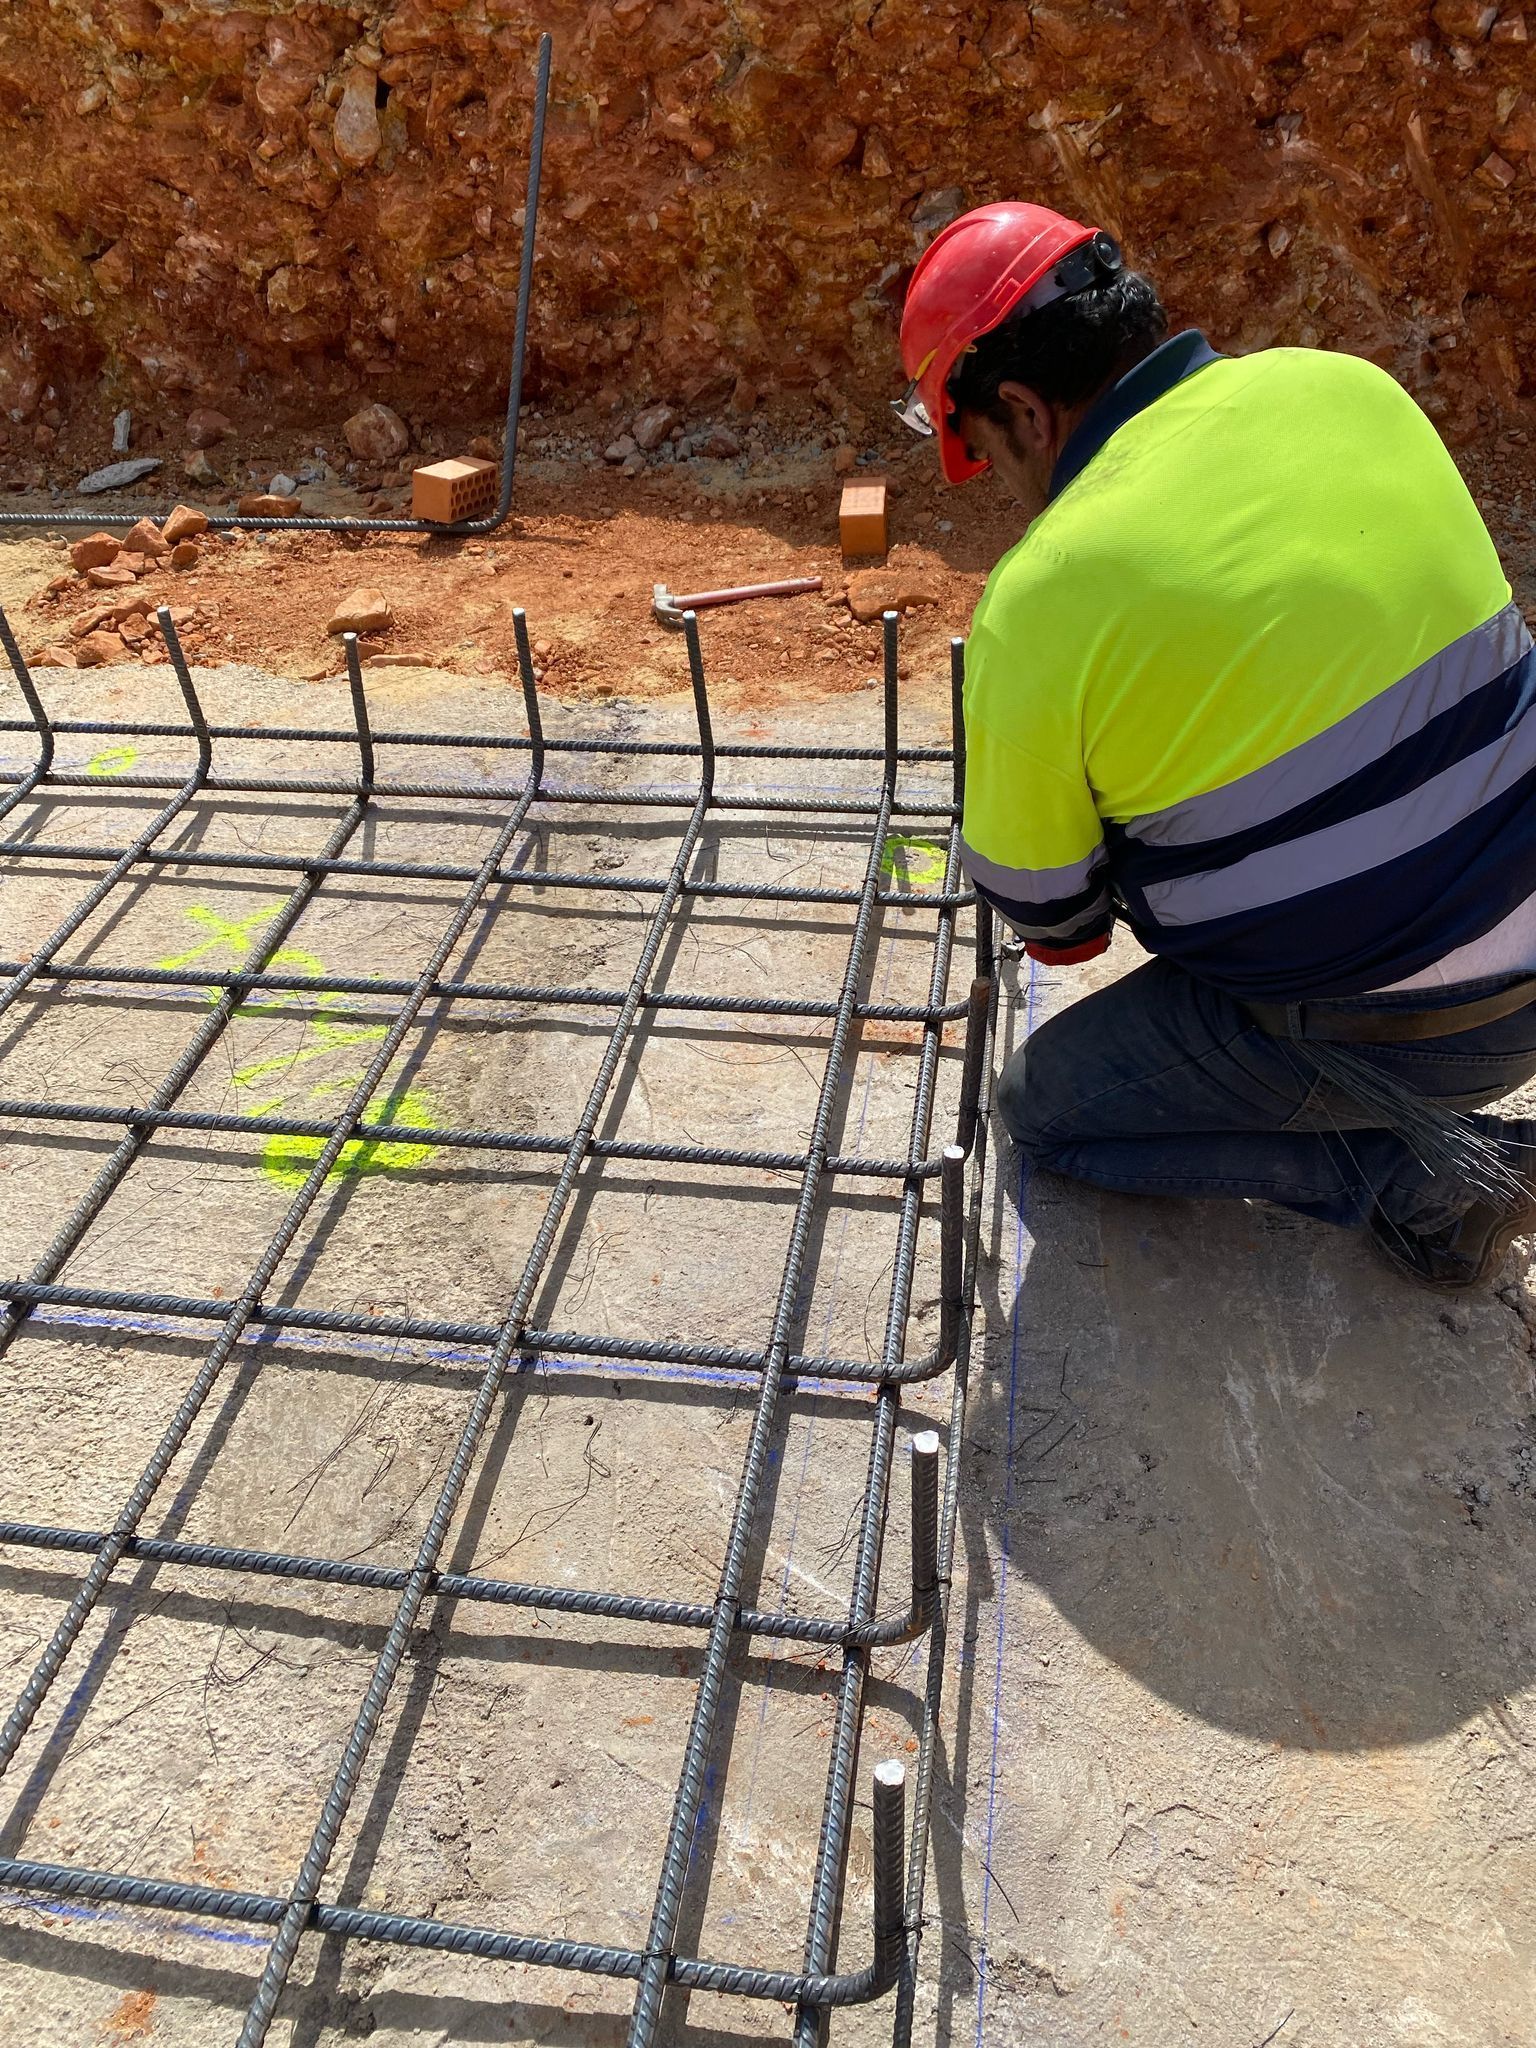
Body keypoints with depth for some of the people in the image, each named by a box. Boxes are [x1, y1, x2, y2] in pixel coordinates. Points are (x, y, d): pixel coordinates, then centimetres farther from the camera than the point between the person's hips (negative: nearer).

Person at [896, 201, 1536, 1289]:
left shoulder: (1036, 604, -19)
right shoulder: (1353, 388, -2)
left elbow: (1044, 912, -7)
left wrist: (1076, 924, 16)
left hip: (1379, 1030, -6)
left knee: (1041, 1109, 13)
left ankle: (1419, 1175, 4)